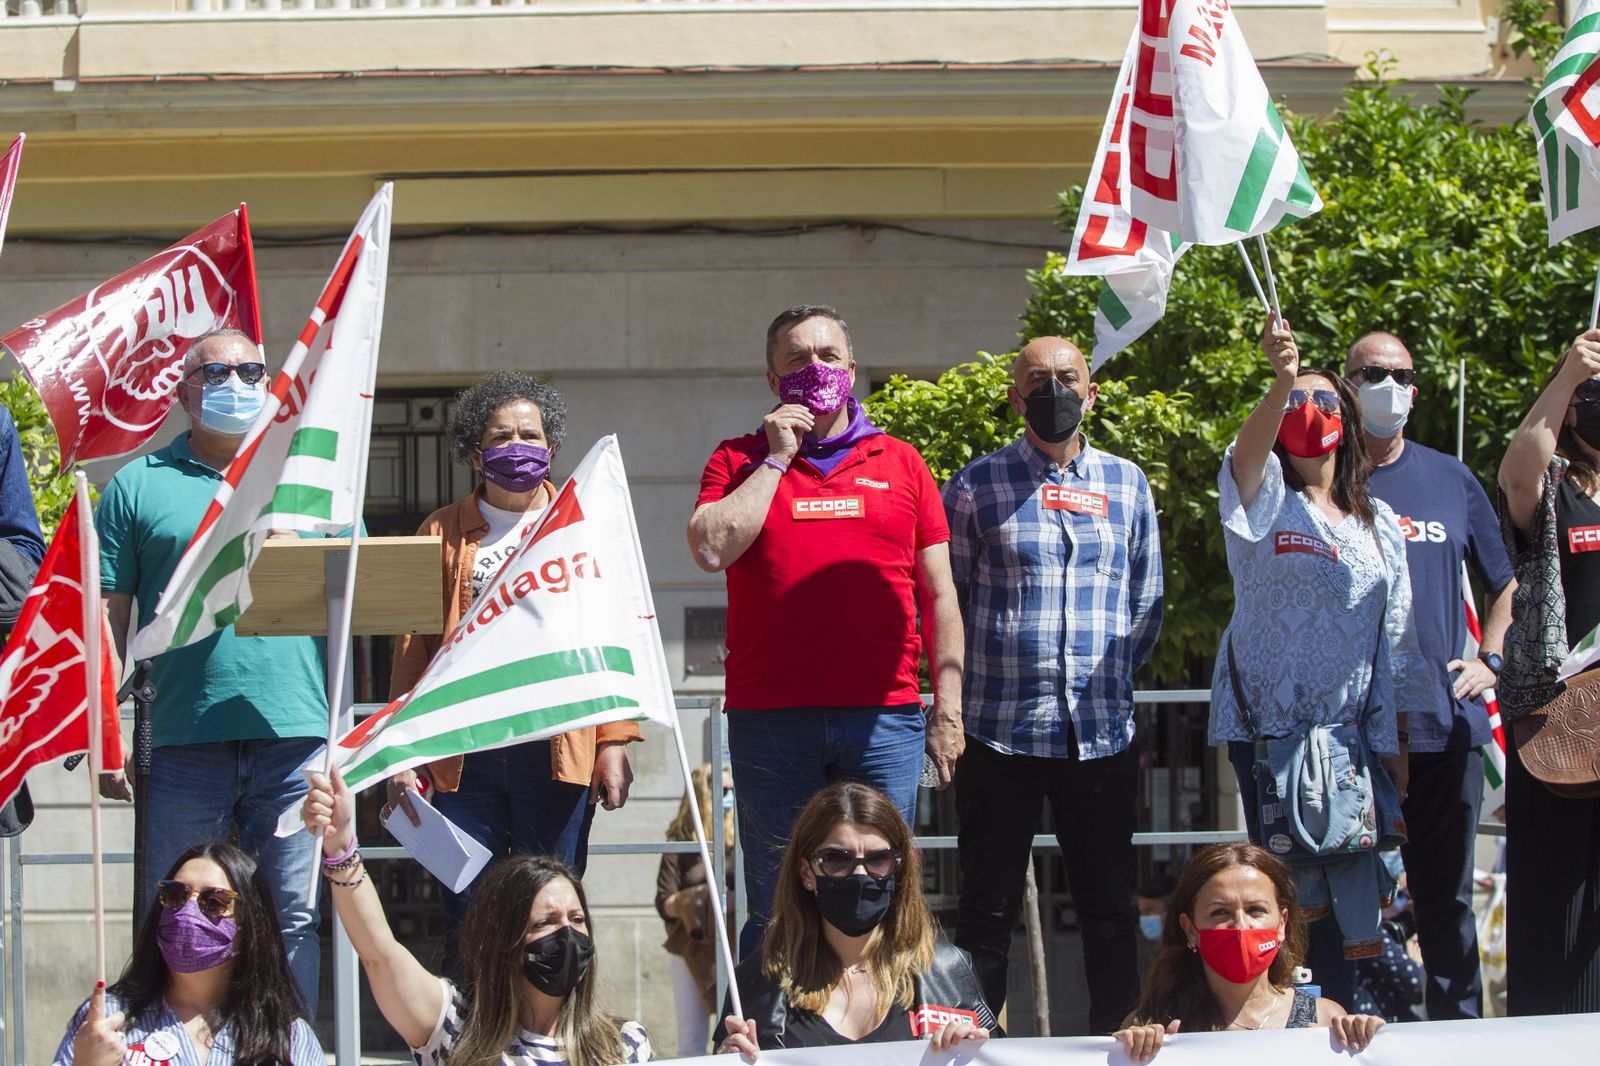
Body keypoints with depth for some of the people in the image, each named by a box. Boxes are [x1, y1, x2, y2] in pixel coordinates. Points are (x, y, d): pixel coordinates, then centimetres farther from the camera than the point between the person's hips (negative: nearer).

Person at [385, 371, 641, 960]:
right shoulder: (443, 534, 12)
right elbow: (413, 647, 8)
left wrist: (614, 744, -4)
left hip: (556, 751, -1)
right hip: (461, 753, 1)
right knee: (467, 922, -1)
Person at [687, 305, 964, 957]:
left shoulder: (901, 464, 13)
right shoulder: (740, 460, 11)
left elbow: (938, 596, 12)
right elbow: (712, 549, -8)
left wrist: (948, 709, 5)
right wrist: (776, 458, -4)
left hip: (884, 721, 1)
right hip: (770, 723, -1)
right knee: (773, 908, 1)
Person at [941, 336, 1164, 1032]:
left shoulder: (1127, 485, 10)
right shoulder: (977, 486, 2)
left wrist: (1108, 675, 11)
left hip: (1102, 733, 2)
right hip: (1001, 732, -2)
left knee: (1109, 909, 6)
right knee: (989, 914, 2)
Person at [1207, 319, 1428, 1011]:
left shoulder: (1378, 523, 14)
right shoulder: (1264, 500, 0)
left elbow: (1394, 642, 15)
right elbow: (1250, 451, -25)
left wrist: (1395, 744, 11)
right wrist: (1280, 382, -45)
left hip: (1352, 731, 4)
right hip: (1267, 724, -4)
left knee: (1348, 890, 0)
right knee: (1288, 885, -6)